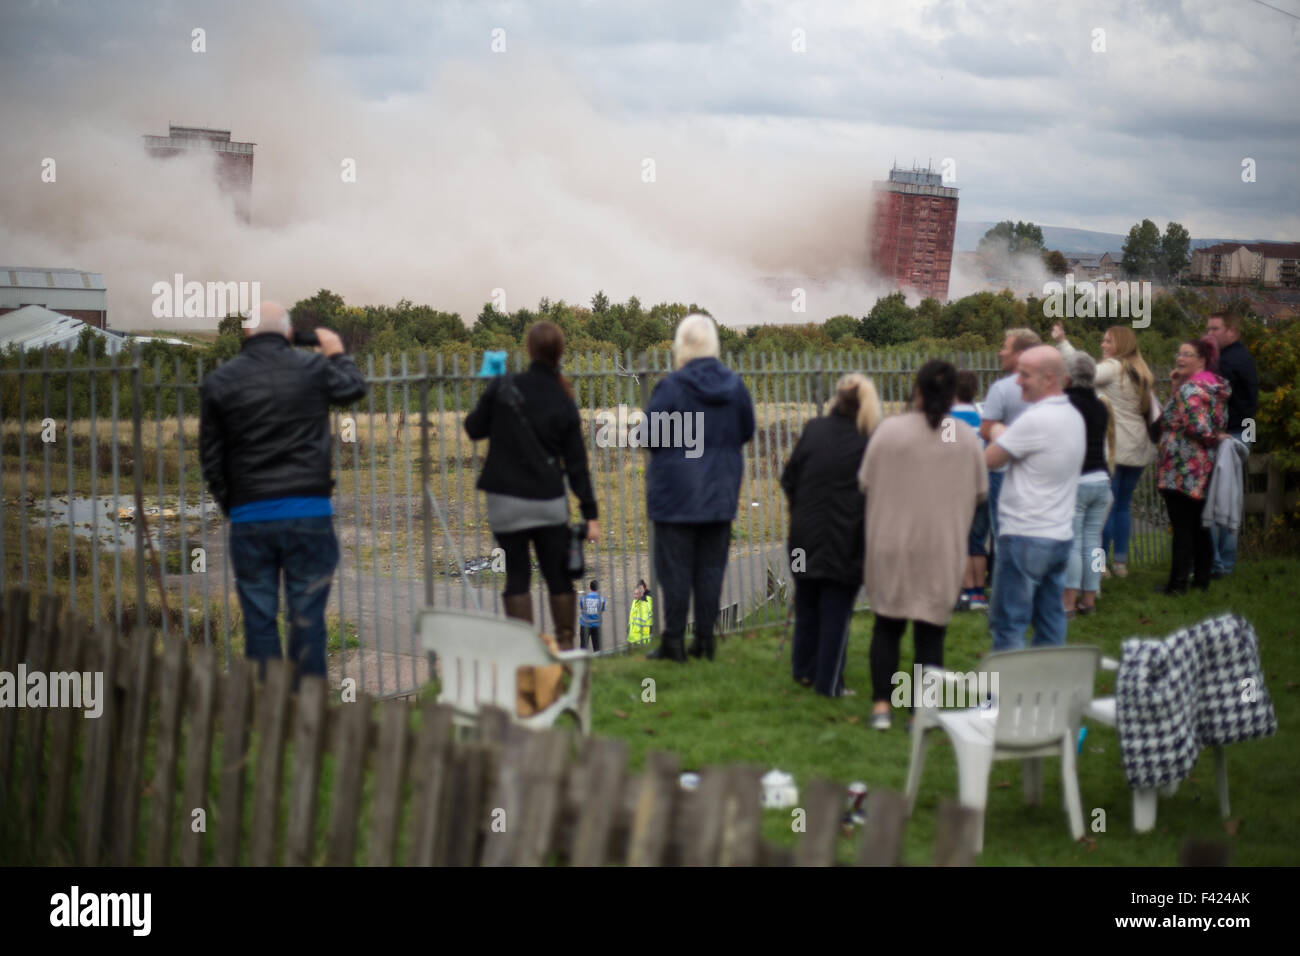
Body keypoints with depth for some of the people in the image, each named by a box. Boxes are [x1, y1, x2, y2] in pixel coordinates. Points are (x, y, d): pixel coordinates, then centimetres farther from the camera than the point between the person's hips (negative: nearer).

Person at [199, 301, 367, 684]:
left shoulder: (219, 382, 2)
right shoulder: (313, 368, -1)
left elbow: (210, 457, 7)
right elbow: (354, 388, 20)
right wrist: (339, 355, 38)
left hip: (249, 516, 1)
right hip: (309, 514, -1)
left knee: (259, 619, 7)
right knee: (307, 617, 3)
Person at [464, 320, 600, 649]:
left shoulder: (503, 387, -9)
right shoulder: (564, 404, -2)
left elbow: (474, 428, 1)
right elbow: (577, 464, -1)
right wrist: (590, 514, 2)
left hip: (507, 501, -1)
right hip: (550, 502, 1)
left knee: (517, 577, 5)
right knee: (558, 576, 11)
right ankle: (565, 644, 14)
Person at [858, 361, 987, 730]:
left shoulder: (890, 430, -11)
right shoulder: (966, 437, -7)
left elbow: (865, 483, -5)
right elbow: (980, 491, 1)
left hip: (892, 544, 0)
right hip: (942, 548, 0)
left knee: (887, 625, 15)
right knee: (930, 630, 8)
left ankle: (881, 706, 13)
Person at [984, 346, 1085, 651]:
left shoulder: (1035, 420, -17)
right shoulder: (1074, 417, 12)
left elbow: (990, 459, -9)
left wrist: (998, 434, 9)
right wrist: (1007, 437, 8)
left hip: (1025, 537, -9)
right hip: (1061, 534, 9)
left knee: (1007, 625, -4)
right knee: (1051, 621, 11)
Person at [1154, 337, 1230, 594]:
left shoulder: (1189, 390, -19)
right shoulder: (1215, 386, 10)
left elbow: (1200, 427, -27)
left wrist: (1215, 438, -4)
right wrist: (1177, 387, 7)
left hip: (1182, 471, -9)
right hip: (1206, 471, 9)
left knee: (1181, 527, -4)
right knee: (1200, 525, 14)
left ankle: (1178, 583, 0)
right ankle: (1202, 578, 19)